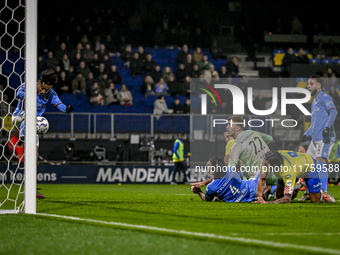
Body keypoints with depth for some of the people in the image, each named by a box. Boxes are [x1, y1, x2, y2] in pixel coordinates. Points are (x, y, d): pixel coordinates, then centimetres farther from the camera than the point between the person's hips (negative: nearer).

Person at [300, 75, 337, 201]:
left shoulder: (324, 97, -2)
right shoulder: (315, 101, 27)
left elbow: (333, 112, -17)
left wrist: (327, 127, -28)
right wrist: (306, 134, 28)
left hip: (325, 138, -10)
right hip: (316, 138, 10)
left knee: (320, 162, -19)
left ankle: (323, 192, -23)